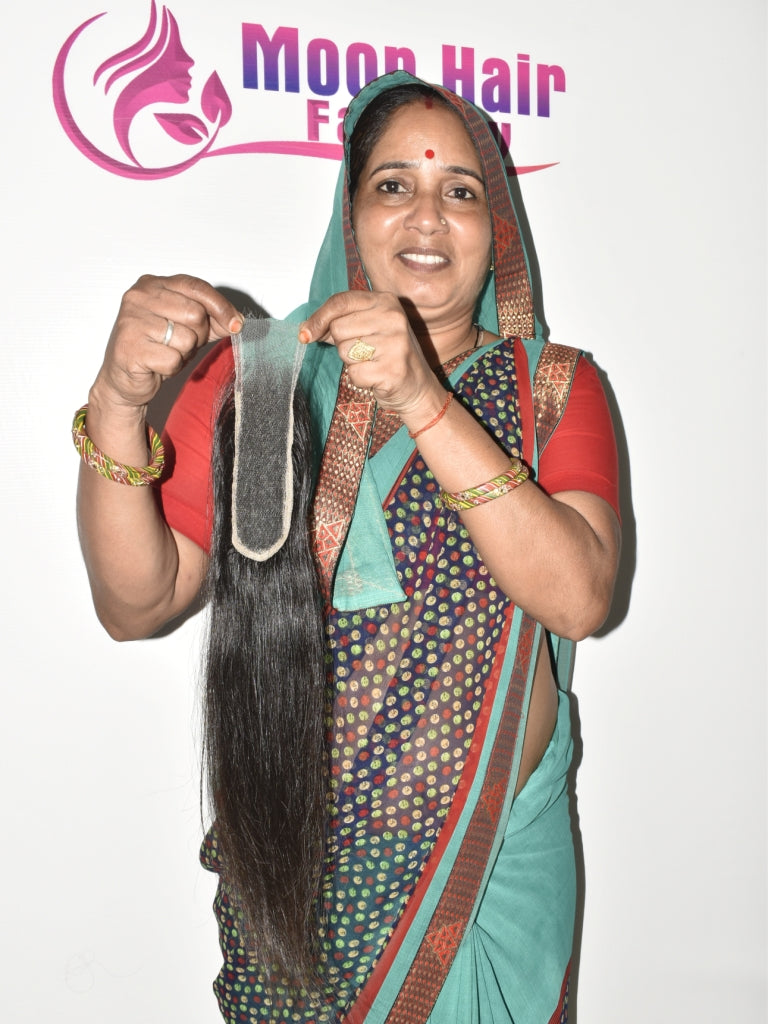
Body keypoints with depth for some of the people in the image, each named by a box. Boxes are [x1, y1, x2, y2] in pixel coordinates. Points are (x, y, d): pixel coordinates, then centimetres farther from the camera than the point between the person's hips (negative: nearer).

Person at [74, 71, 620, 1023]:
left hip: (497, 857, 1)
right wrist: (117, 405, -26)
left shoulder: (554, 387, -4)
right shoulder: (253, 373, -3)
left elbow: (578, 599, -21)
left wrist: (424, 401, -31)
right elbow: (136, 606, -10)